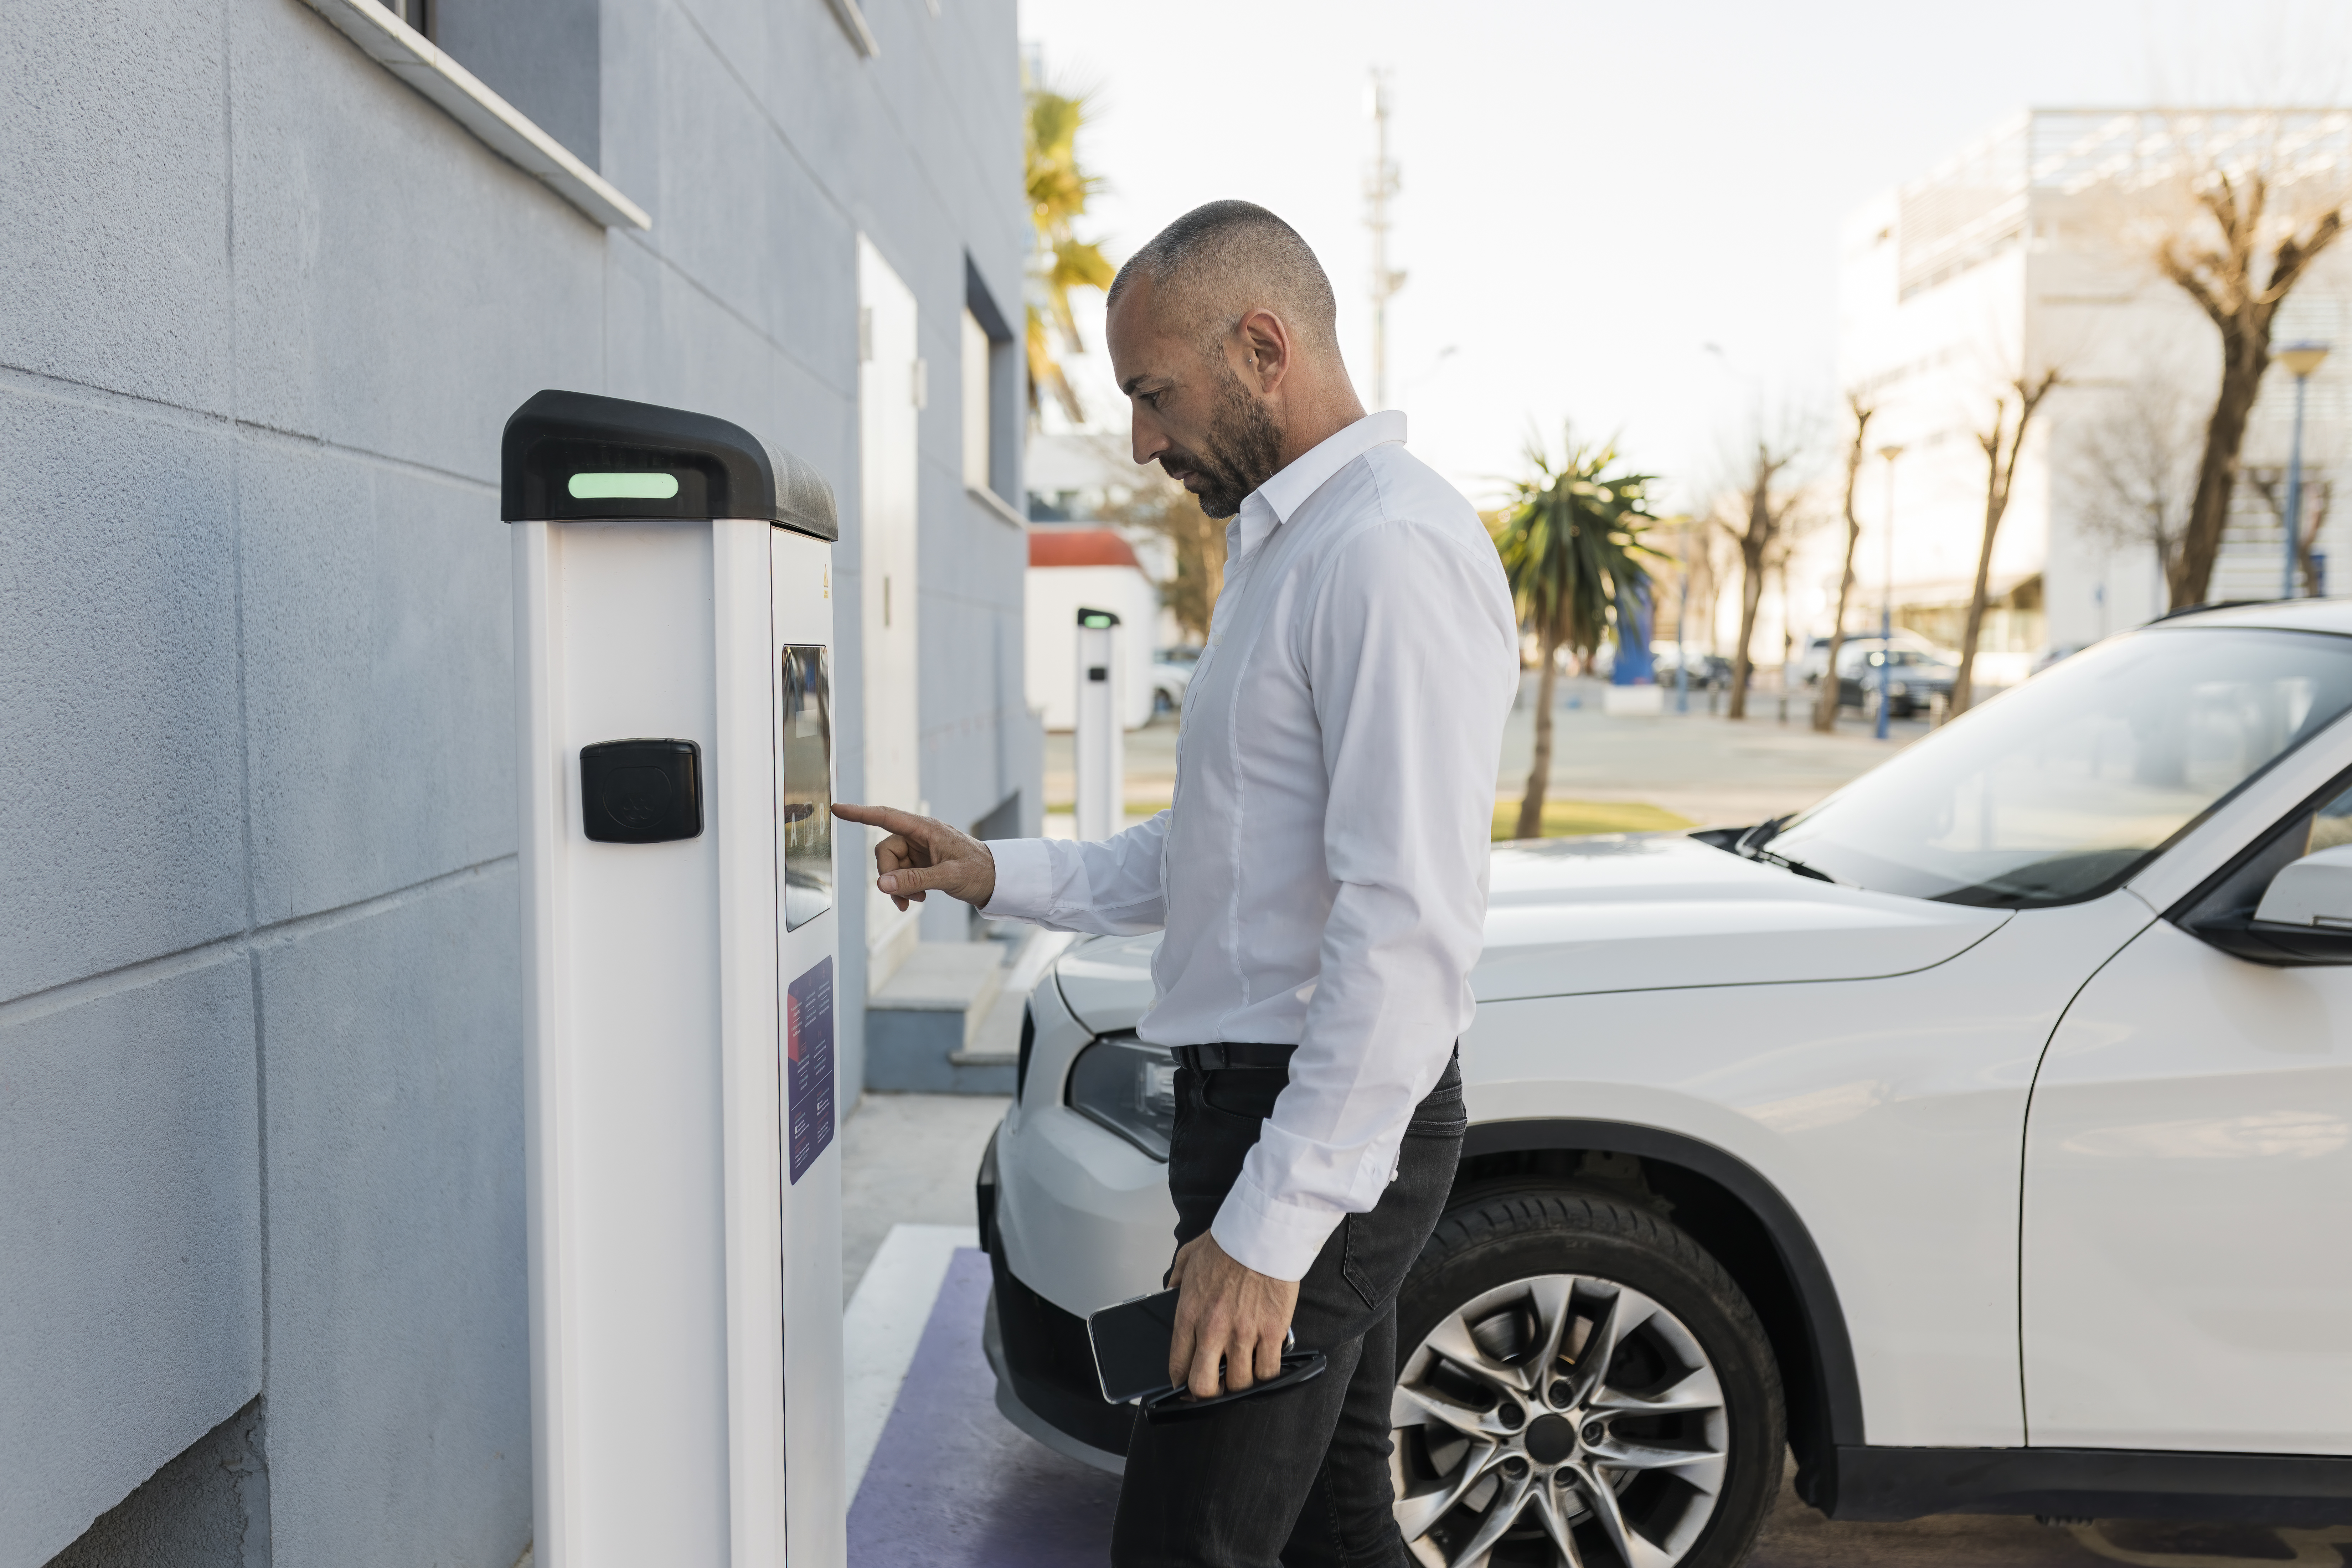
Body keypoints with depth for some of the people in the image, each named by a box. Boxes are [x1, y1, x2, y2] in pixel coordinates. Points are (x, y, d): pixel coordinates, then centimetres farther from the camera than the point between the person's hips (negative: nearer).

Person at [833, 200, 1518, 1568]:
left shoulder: (1391, 546, -17)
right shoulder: (1290, 545, 18)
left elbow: (1409, 925, -24)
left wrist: (1271, 1222, -24)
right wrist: (999, 874, 11)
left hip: (1324, 1127, -10)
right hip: (1282, 1104, 10)